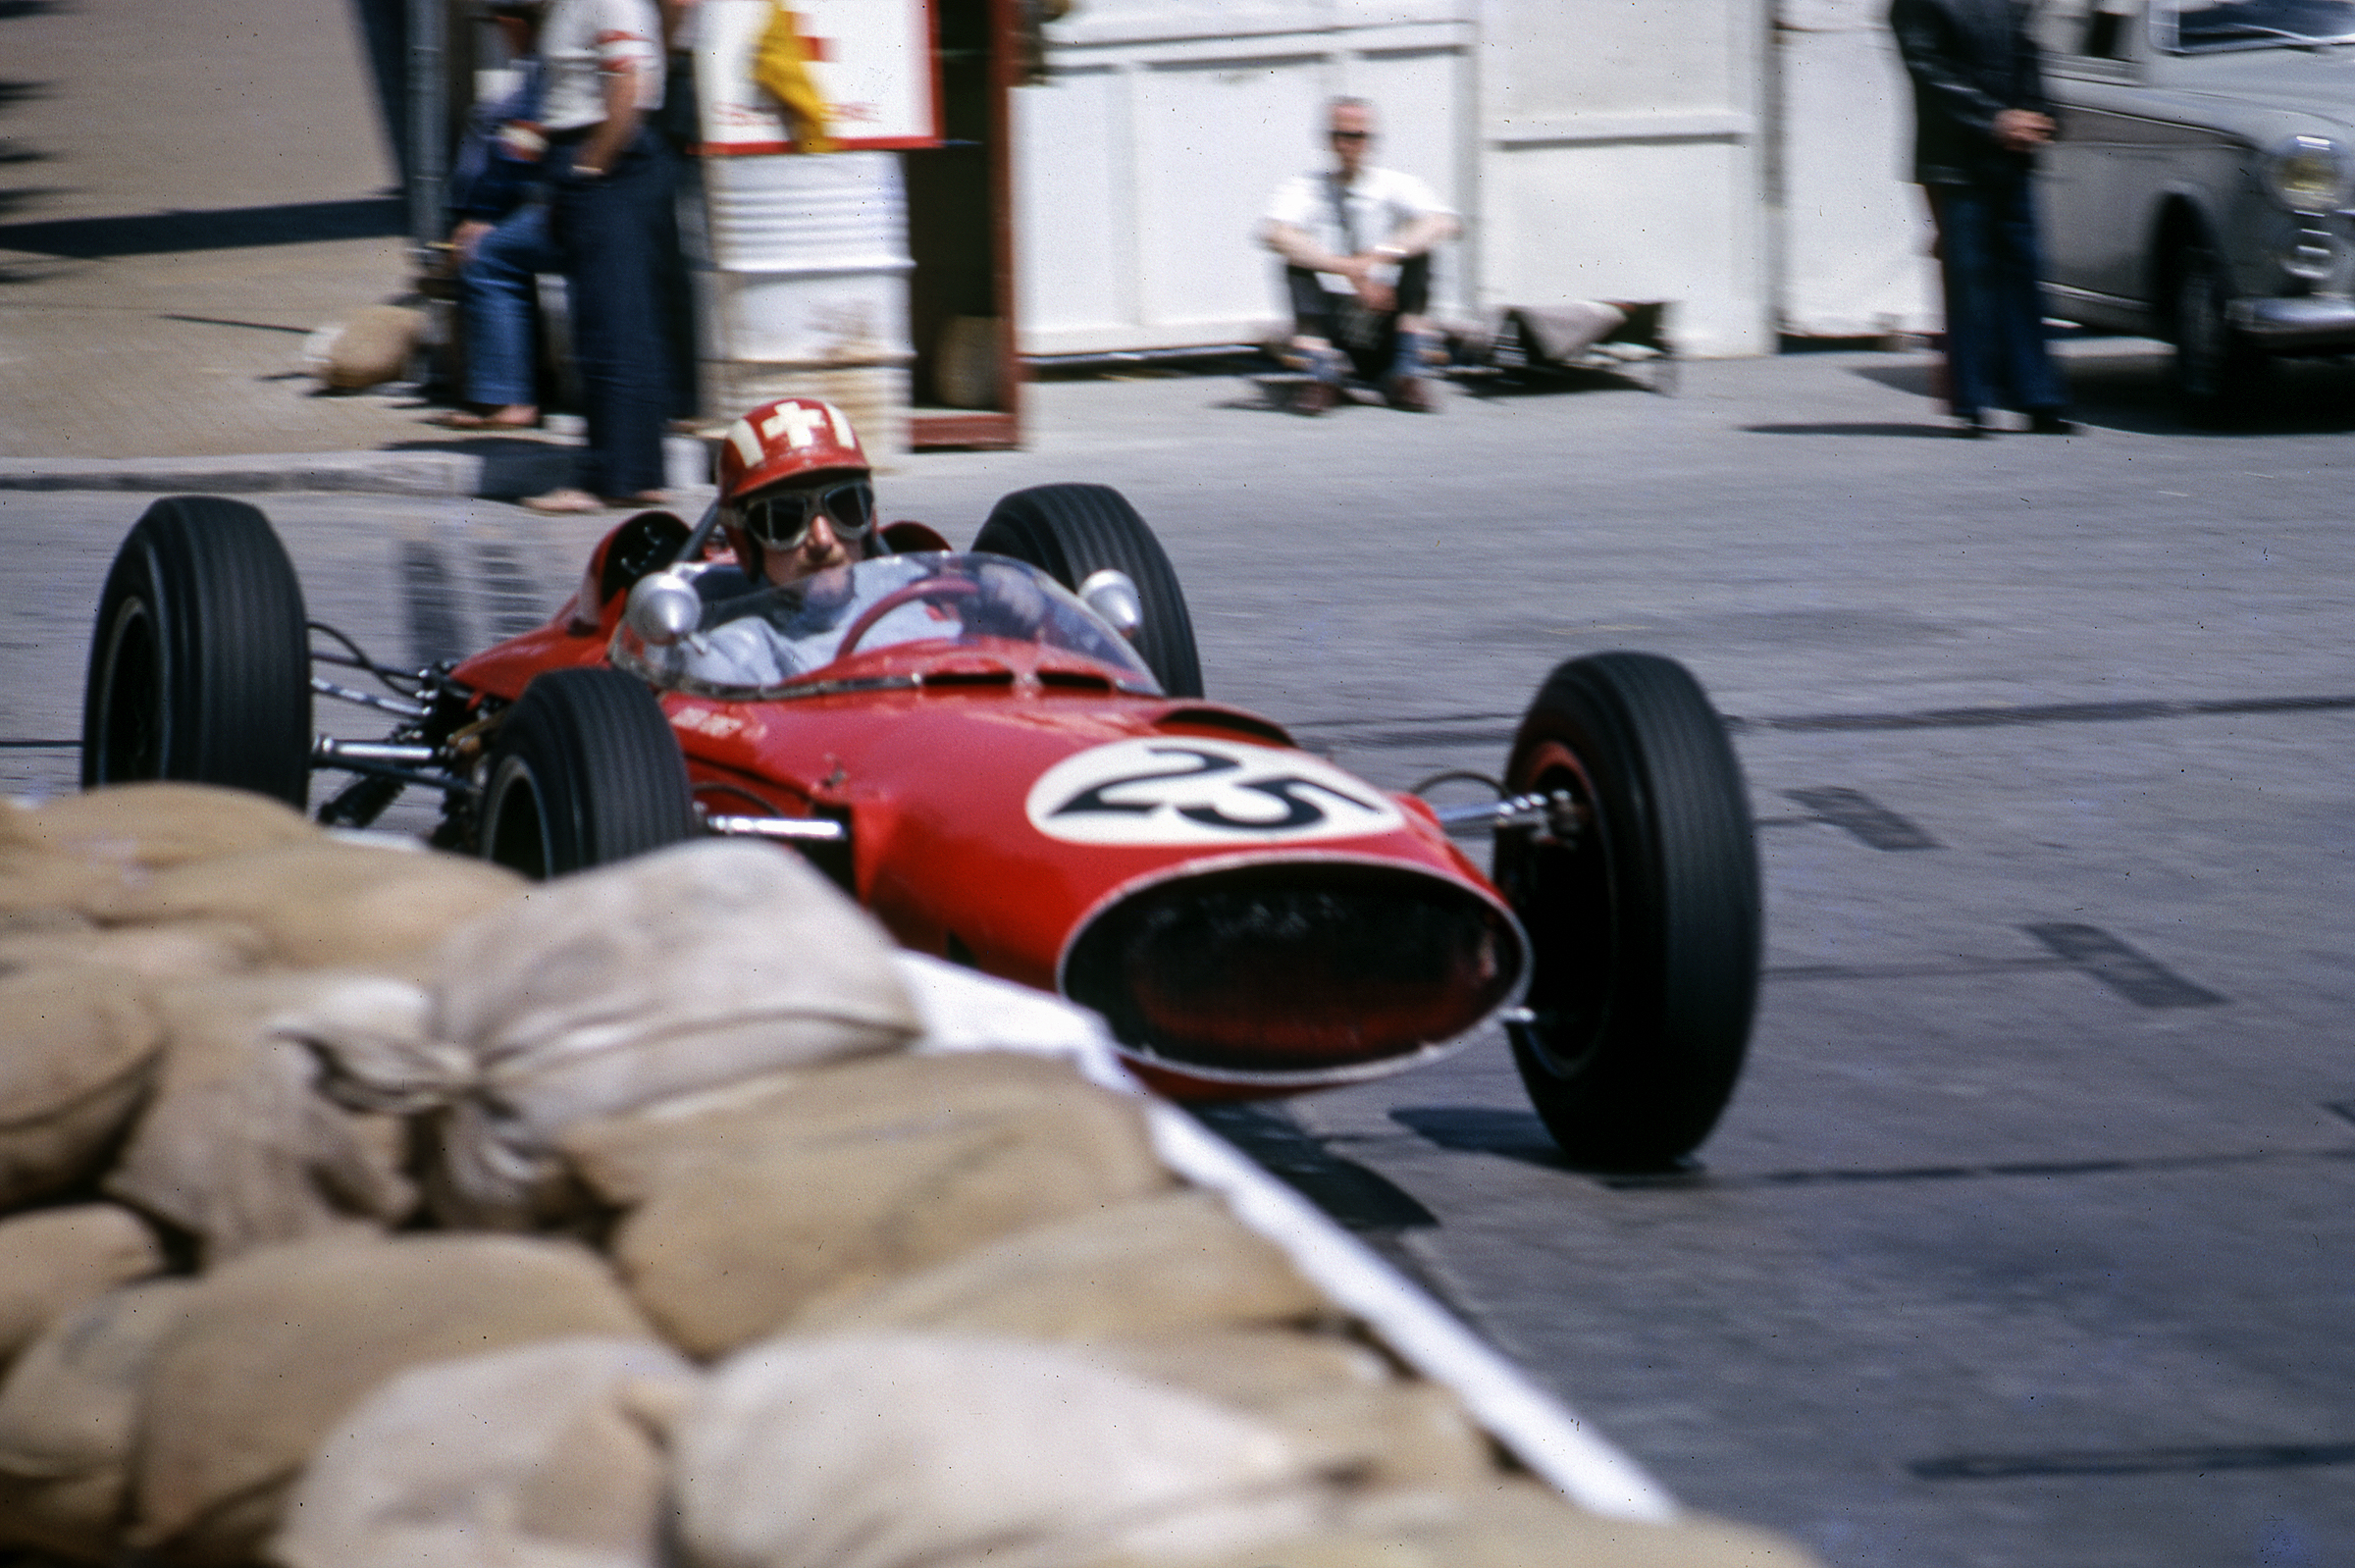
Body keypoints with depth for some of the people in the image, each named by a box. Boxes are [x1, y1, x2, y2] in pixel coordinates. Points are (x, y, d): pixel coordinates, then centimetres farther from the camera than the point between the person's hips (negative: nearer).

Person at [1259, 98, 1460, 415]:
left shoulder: (1394, 185, 5)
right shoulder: (1305, 189, 2)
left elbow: (1442, 223, -15)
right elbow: (1274, 233, -21)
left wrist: (1378, 257, -31)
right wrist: (1349, 268, -31)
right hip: (1329, 316, -1)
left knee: (1418, 252, -20)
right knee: (1296, 264, -24)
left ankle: (1406, 377, -18)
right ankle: (1322, 379, -20)